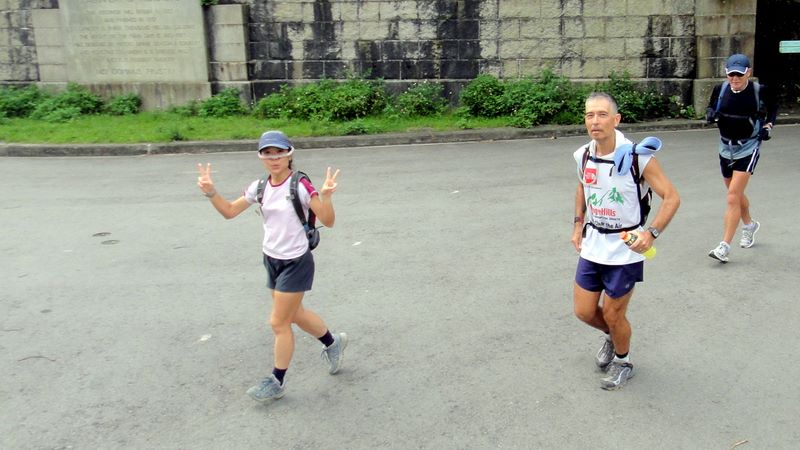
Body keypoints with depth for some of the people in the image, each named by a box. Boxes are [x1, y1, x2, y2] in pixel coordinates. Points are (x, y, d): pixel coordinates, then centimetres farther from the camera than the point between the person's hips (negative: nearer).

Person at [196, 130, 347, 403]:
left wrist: (326, 197, -39)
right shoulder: (259, 187, 0)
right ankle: (333, 342, 46)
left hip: (295, 263, -7)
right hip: (272, 260, 7)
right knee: (294, 314, 22)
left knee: (279, 323, 2)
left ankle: (277, 382, 21)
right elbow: (229, 211, 7)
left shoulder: (300, 186, -19)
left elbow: (328, 222, -20)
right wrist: (211, 193, -10)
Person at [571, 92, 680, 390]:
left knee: (613, 315, 5)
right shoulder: (583, 156, -3)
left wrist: (651, 233, -28)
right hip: (592, 244, 5)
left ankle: (623, 361, 36)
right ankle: (611, 337, 45)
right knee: (583, 311, 10)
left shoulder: (637, 156, -20)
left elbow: (671, 197, -15)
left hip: (625, 249, -5)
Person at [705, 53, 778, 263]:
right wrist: (710, 114, -10)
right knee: (736, 194, 20)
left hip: (748, 149, -4)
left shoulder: (760, 91, -10)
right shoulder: (720, 89, -4)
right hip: (726, 148, 5)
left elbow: (773, 107, 10)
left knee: (733, 198, -13)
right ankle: (749, 225, 49)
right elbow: (711, 107, 12)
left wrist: (768, 125, -5)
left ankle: (725, 247, -11)